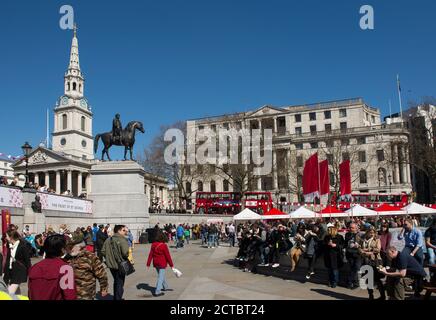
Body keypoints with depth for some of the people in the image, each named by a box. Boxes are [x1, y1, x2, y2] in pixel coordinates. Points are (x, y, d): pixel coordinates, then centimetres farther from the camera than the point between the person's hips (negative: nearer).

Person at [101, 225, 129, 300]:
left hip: (111, 264, 7)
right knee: (120, 283, 8)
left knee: (116, 282, 25)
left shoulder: (108, 240, 4)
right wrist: (126, 258, -6)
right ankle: (118, 298, 13)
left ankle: (116, 298, 37)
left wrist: (109, 258, 14)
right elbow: (125, 252, -27)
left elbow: (103, 251, 4)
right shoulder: (122, 240, -19)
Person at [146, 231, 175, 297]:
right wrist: (171, 265, -4)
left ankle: (165, 287, 40)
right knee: (161, 277, 0)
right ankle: (157, 292, -4)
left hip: (155, 263, 6)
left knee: (161, 275, 23)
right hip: (162, 264, -6)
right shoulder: (164, 245, -17)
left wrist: (148, 263, 8)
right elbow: (168, 256, -12)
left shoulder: (153, 244, -2)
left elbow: (150, 254, 2)